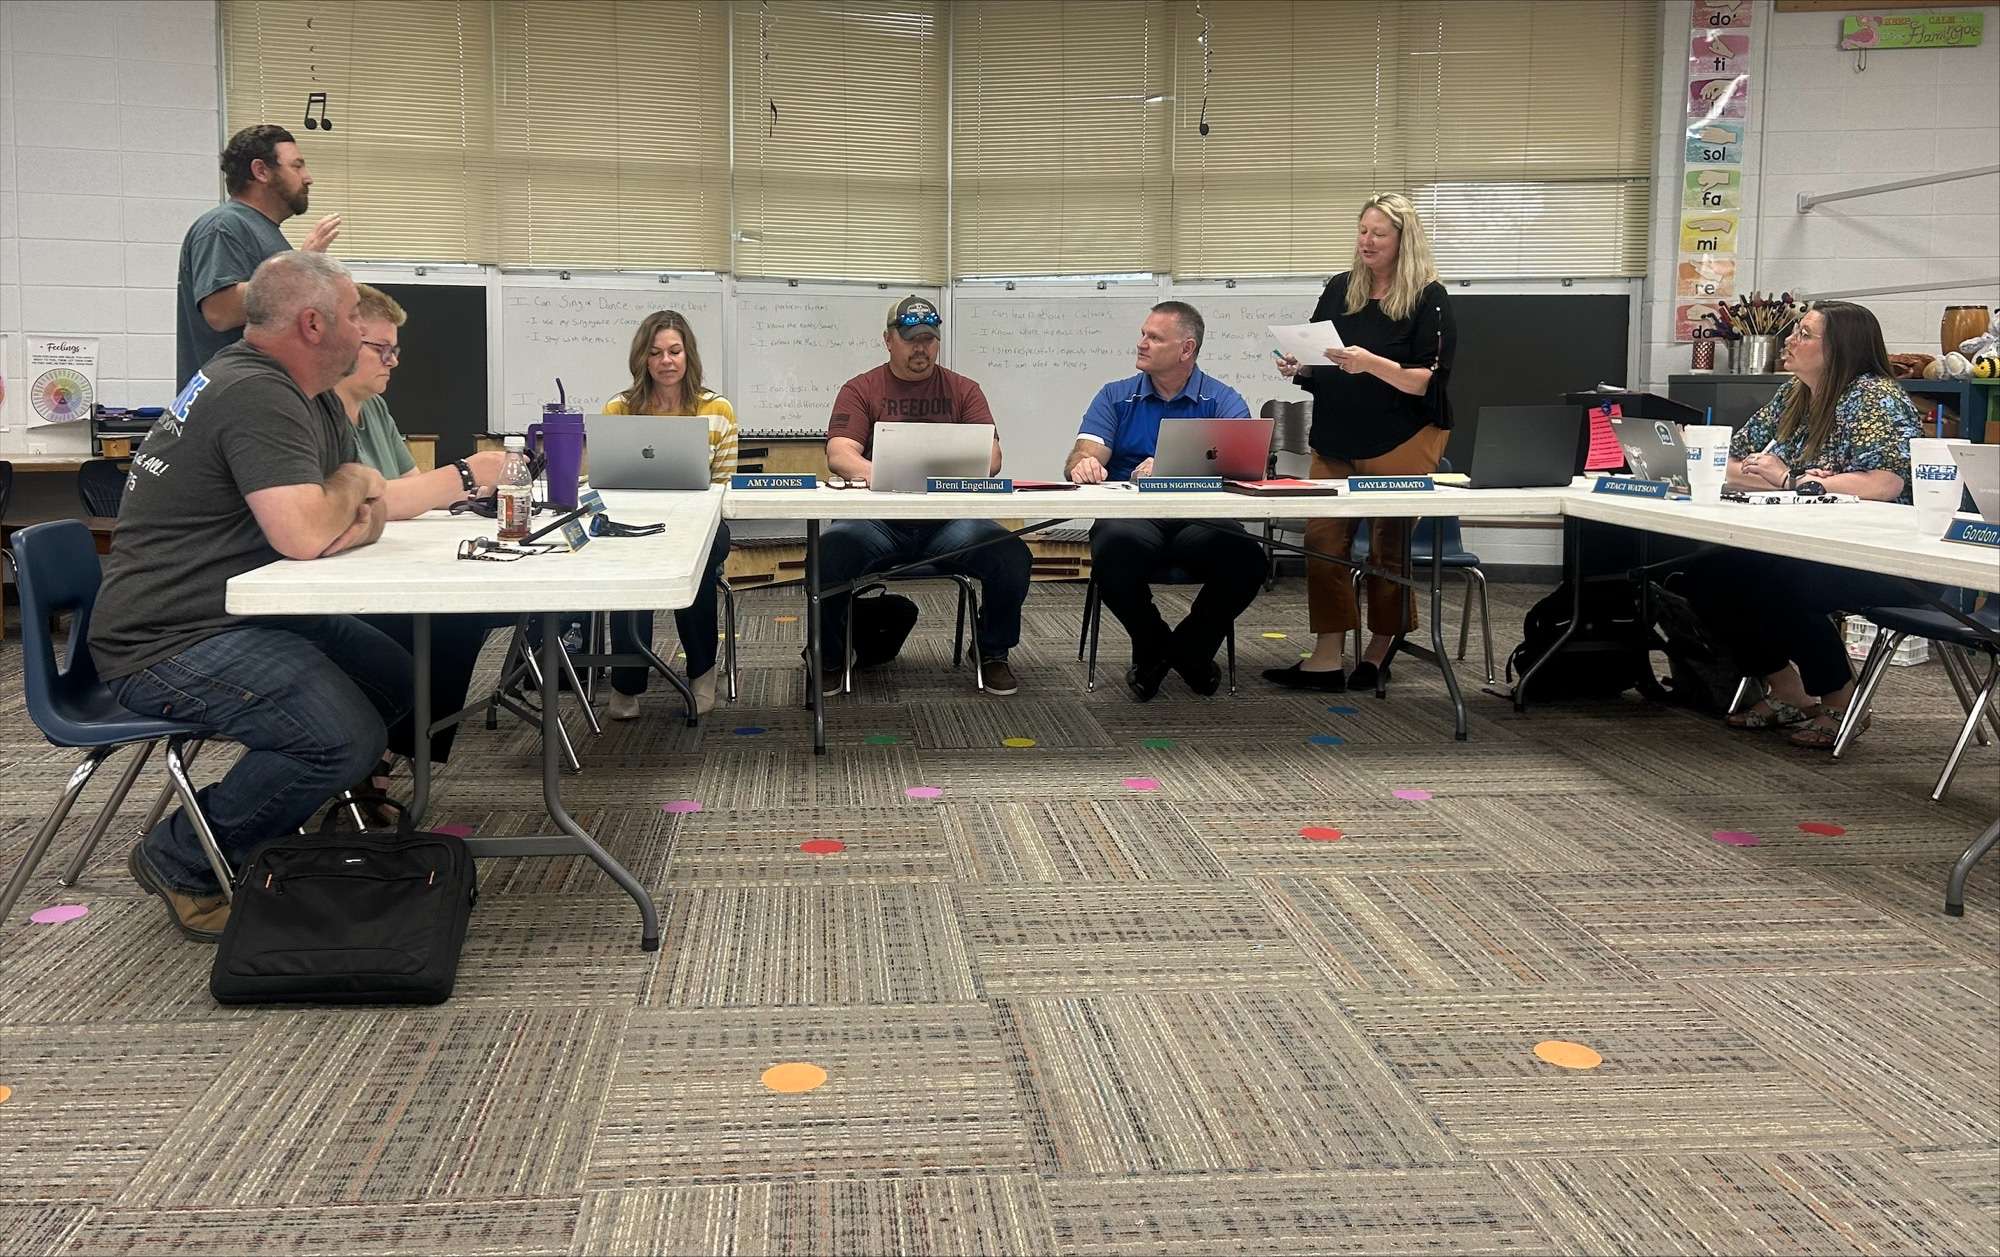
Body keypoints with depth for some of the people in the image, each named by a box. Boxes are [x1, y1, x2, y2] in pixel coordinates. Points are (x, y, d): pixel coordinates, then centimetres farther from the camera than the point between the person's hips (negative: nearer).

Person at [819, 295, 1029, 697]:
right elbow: (839, 455, -5)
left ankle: (992, 652, 1)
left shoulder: (964, 390, 13)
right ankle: (829, 659, -5)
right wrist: (870, 472, -28)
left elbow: (991, 457, 2)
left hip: (949, 520, 1)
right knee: (830, 552, -32)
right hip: (879, 520, -1)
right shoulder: (860, 390, 9)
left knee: (1011, 555, -27)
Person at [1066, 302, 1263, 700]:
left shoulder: (1223, 400, 11)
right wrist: (1082, 465, -25)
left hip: (1200, 519, 0)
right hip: (1131, 517, 0)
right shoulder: (1115, 397, 18)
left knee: (1245, 556, -32)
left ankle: (1191, 648, 1)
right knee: (1114, 548, -36)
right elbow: (1084, 455, 2)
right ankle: (1151, 649, -4)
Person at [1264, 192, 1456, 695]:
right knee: (1323, 537, -5)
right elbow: (1319, 363, 18)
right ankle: (1327, 658, -3)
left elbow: (1427, 381, -13)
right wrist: (1297, 367, -4)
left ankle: (1379, 650, 20)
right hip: (1337, 439, 5)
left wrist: (1370, 363, -26)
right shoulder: (1339, 289, 10)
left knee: (1390, 545, 4)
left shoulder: (1429, 298, -6)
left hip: (1401, 440, -5)